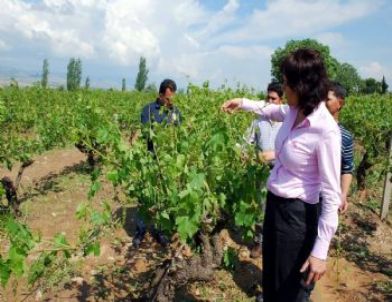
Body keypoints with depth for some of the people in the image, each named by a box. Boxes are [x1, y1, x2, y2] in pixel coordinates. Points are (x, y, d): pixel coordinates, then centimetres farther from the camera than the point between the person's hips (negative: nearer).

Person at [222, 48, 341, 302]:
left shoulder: (325, 130, -25)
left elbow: (331, 194, -22)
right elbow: (272, 111, 25)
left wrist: (320, 251, -22)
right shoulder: (294, 111, -2)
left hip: (297, 214, -7)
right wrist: (242, 103, 24)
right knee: (272, 278, 26)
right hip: (274, 204, 8)